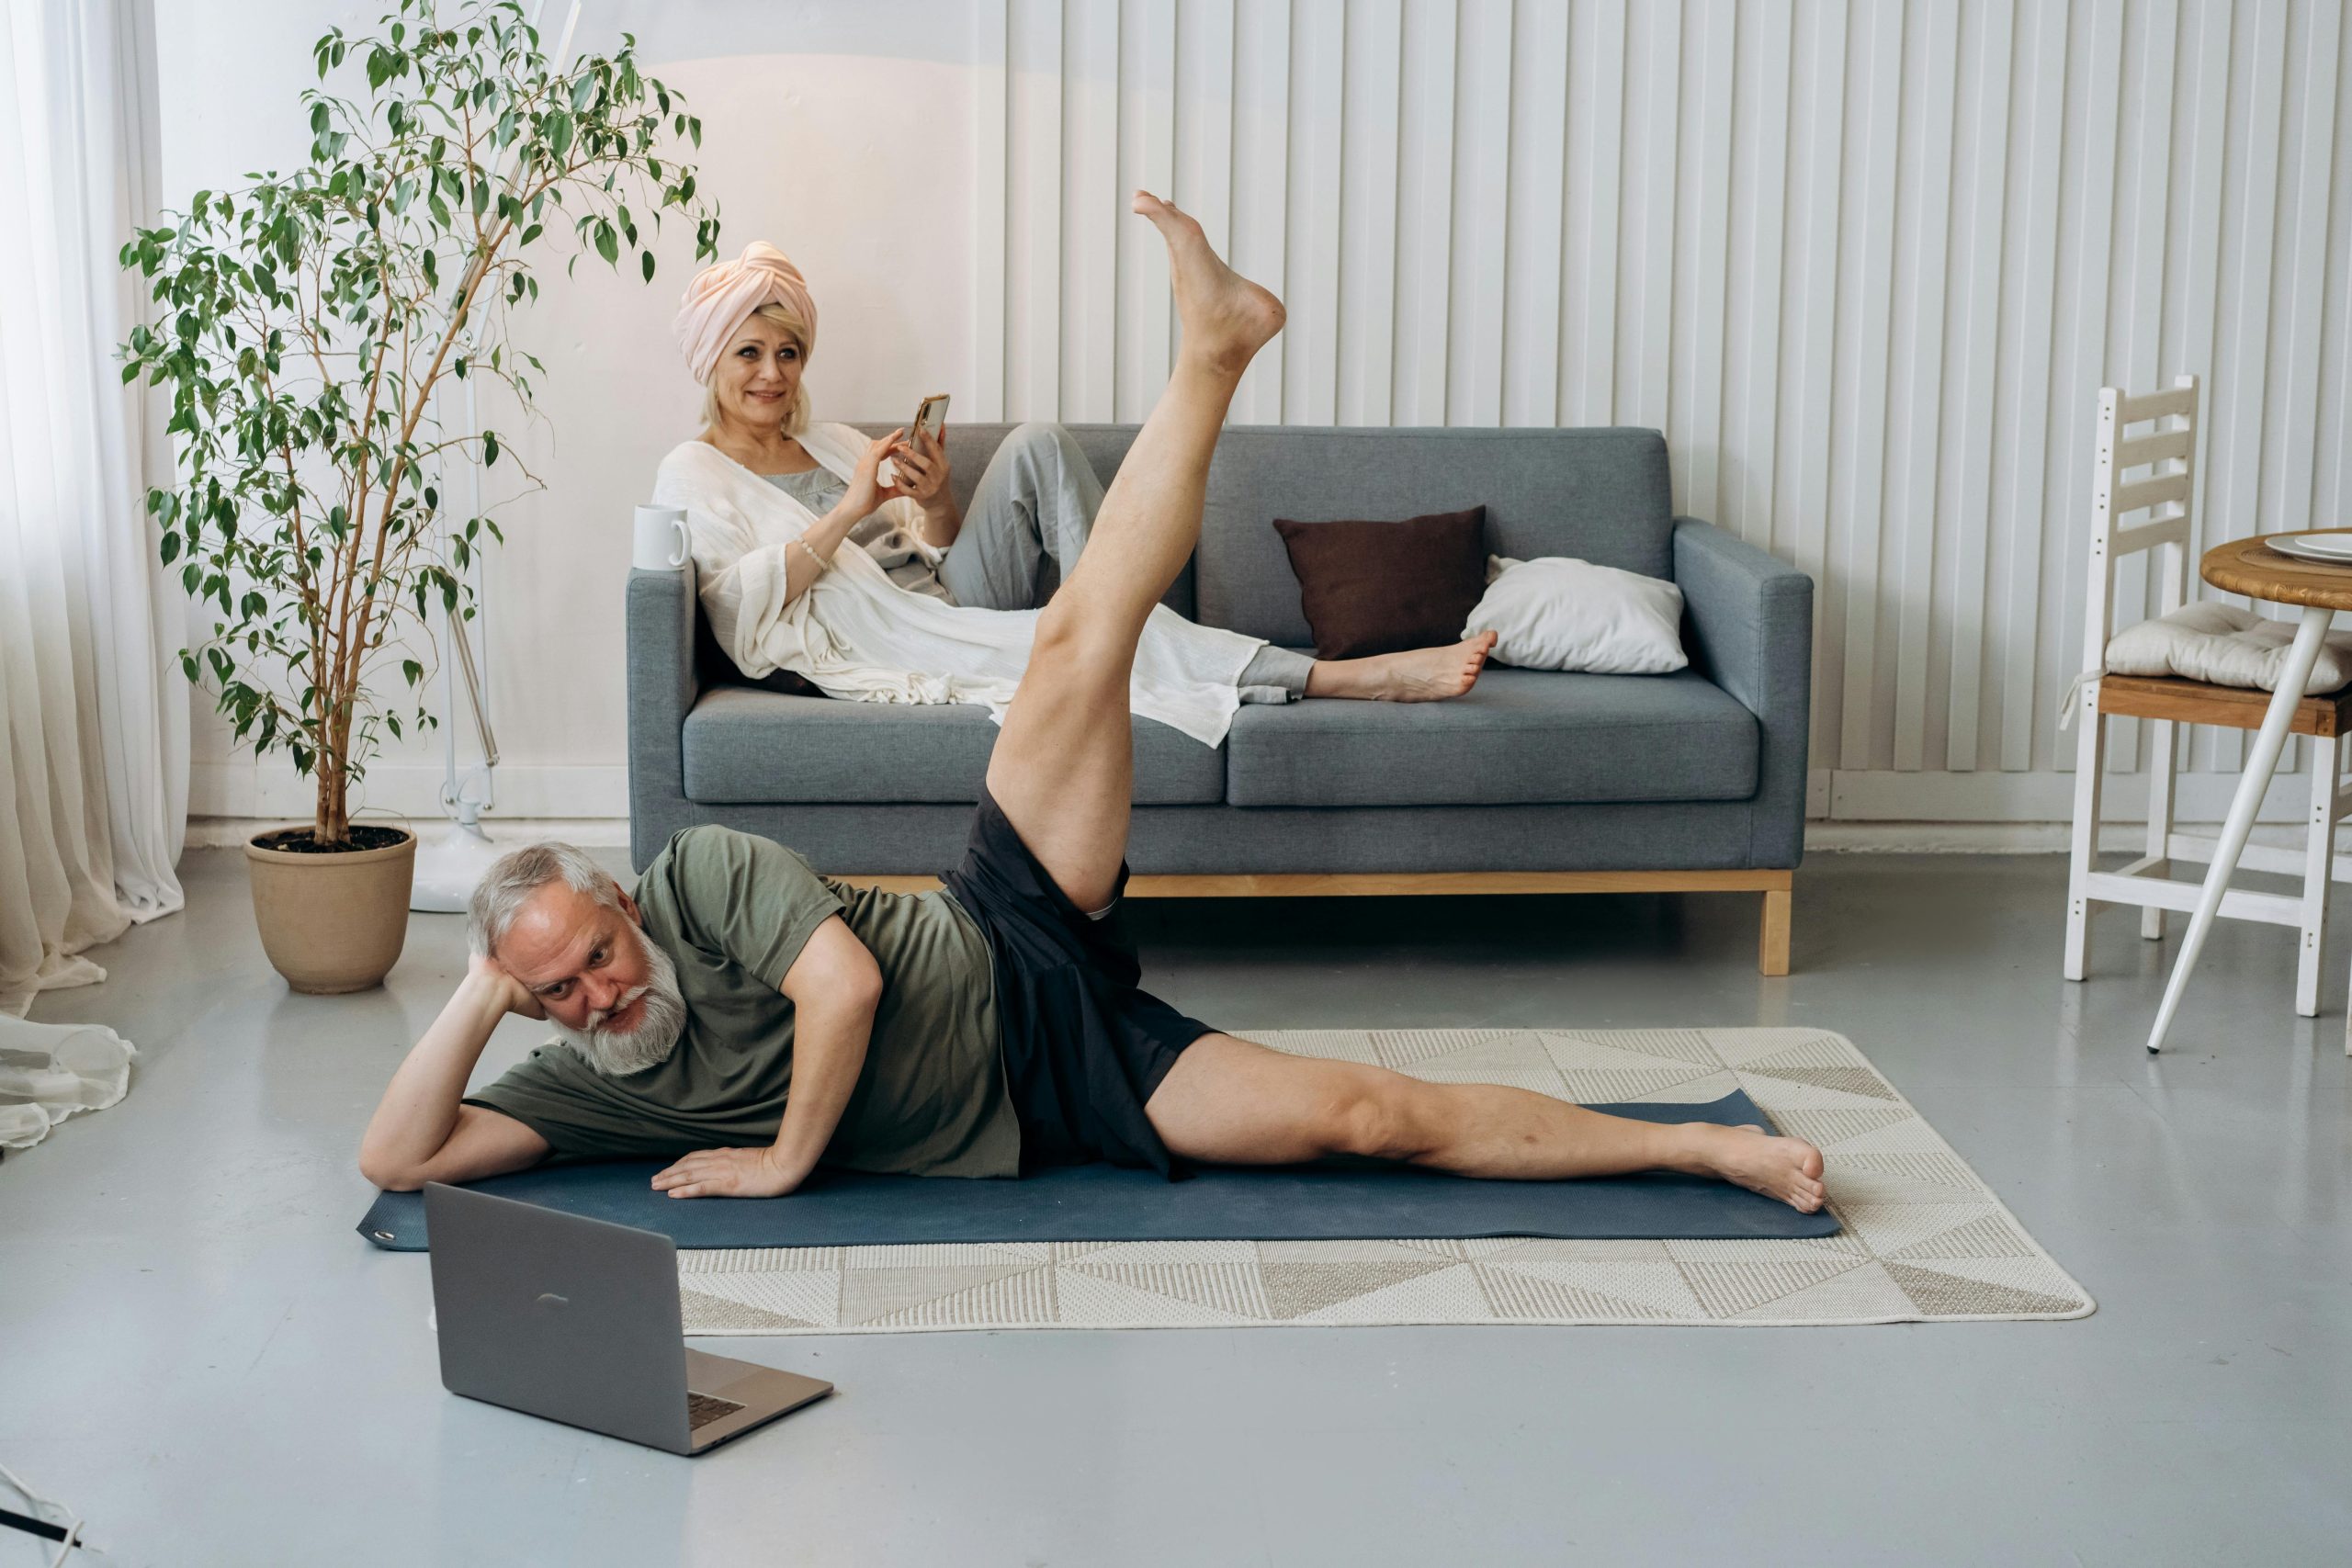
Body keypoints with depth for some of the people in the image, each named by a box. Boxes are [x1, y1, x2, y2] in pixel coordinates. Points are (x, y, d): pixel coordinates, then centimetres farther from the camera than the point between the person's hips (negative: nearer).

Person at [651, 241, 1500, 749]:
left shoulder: (831, 442, 26)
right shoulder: (693, 473, 7)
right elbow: (739, 611, -10)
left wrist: (933, 503, -3)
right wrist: (851, 509, -12)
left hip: (950, 608, 6)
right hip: (880, 650, -6)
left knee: (1038, 444, -15)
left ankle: (1111, 618, -24)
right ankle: (1339, 675, -31)